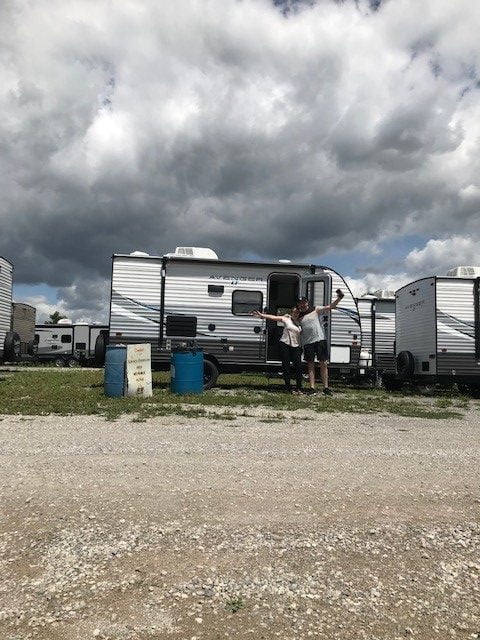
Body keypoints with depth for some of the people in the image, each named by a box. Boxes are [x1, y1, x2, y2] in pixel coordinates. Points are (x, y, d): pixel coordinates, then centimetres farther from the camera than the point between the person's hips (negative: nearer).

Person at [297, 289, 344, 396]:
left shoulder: (316, 310, 4)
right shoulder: (298, 317, 10)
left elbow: (330, 307, -4)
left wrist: (339, 298, -18)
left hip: (320, 340, -2)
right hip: (307, 342, 2)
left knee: (323, 364, 0)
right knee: (310, 365, 4)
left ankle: (326, 387, 5)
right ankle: (312, 388, 6)